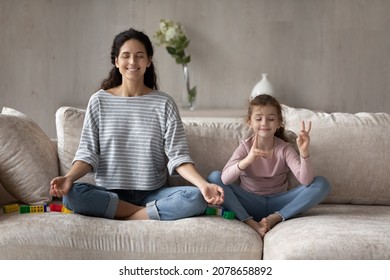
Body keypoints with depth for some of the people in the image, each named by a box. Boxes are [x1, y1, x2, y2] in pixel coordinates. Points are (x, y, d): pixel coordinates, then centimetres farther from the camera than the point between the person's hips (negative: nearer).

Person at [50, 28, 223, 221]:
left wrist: (203, 185, -22)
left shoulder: (164, 103, 2)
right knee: (71, 194, -31)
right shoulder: (99, 101, 3)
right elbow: (88, 153, -1)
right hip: (109, 193, 0)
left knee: (196, 198, -28)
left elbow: (178, 156, -4)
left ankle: (128, 216, -16)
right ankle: (151, 213, -18)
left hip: (152, 194, 0)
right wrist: (69, 178, -22)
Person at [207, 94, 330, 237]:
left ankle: (275, 218, -19)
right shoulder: (245, 147, -7)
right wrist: (247, 160, -42)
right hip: (250, 203, 0)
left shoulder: (285, 148, -5)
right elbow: (225, 179, -24)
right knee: (214, 177, -23)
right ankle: (250, 223, -24)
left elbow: (306, 181, -20)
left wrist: (304, 152, -37)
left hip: (278, 204, 1)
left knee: (322, 184, -19)